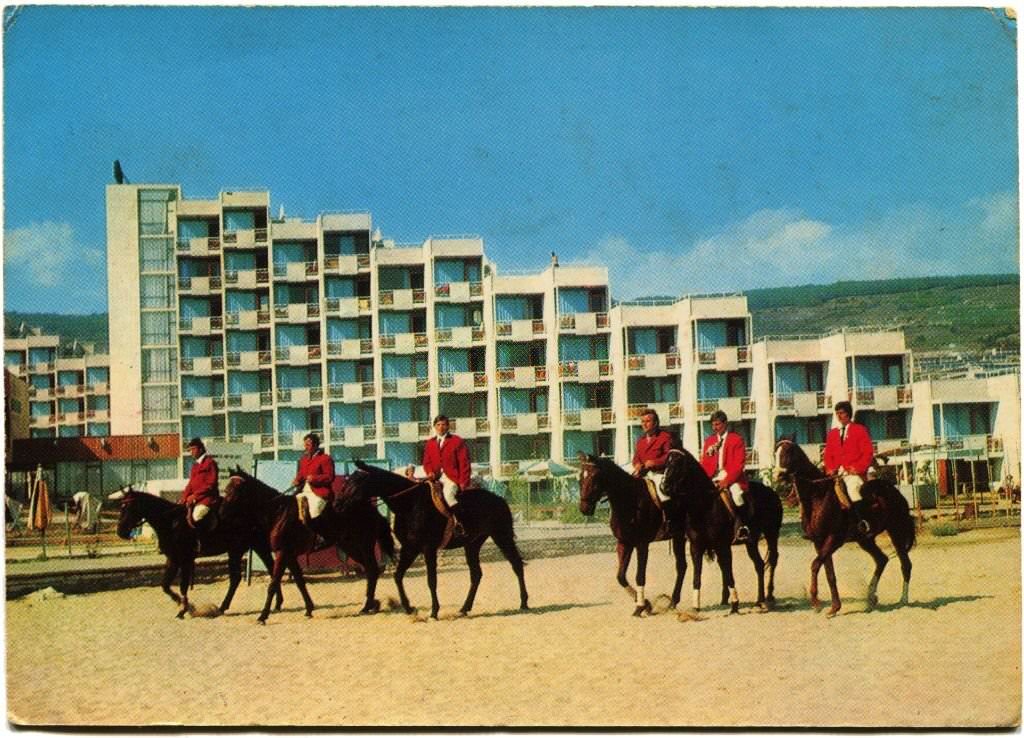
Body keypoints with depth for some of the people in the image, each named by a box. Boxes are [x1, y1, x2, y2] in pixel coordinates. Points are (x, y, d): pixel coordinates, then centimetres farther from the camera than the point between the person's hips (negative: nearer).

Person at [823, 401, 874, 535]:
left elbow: (868, 452, 0)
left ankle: (863, 522, -32)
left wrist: (858, 468, -13)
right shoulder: (832, 433, 20)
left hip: (854, 473, -6)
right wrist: (830, 468, -2)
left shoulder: (860, 430, 7)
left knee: (852, 488, -33)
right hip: (837, 473, 6)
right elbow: (828, 454, 18)